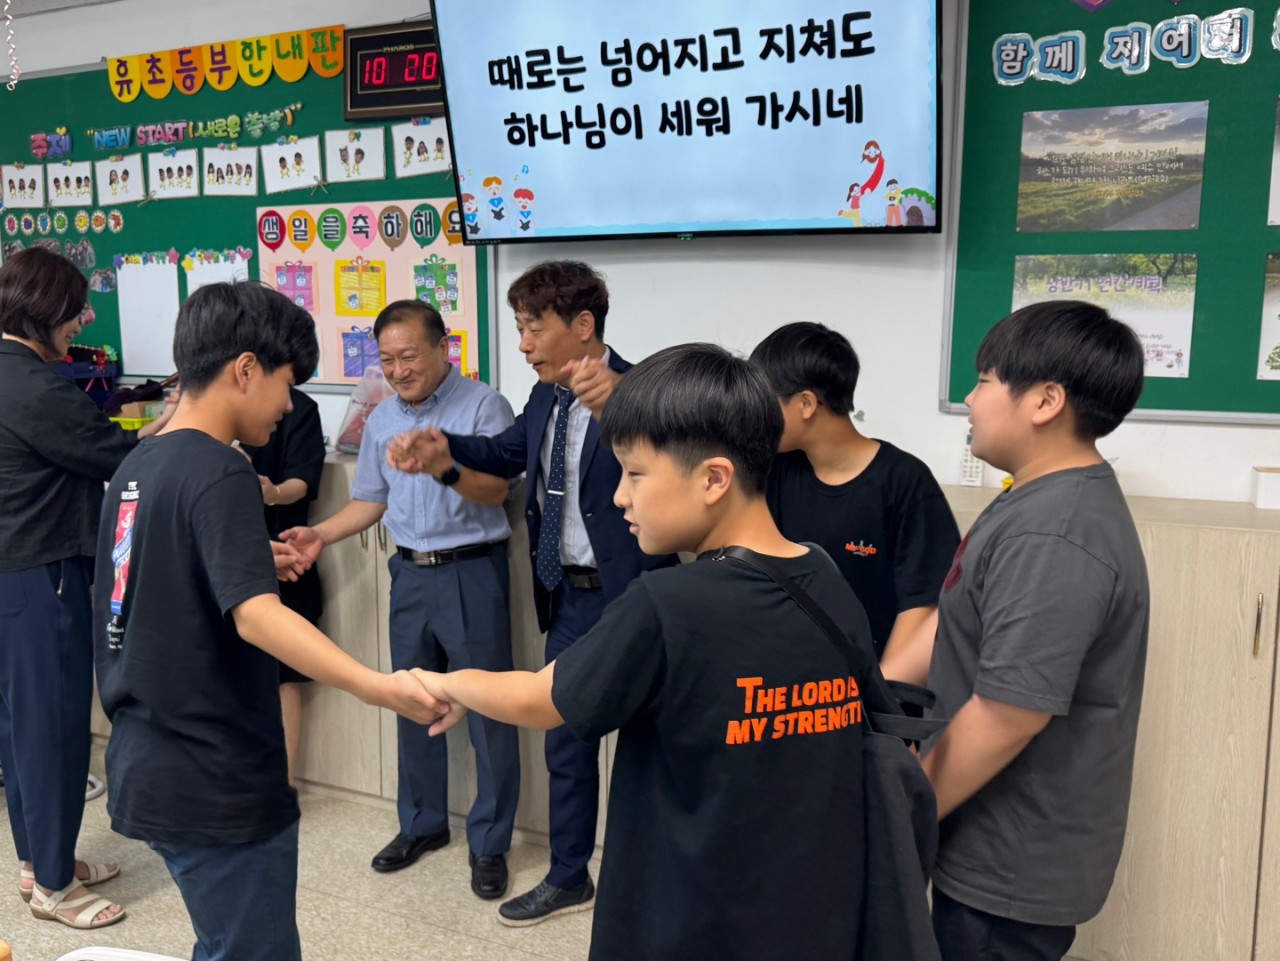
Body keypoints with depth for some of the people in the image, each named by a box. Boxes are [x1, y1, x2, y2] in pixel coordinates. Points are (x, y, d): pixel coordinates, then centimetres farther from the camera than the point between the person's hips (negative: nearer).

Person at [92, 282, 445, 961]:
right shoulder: (219, 473, -20)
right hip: (216, 786, -9)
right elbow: (256, 616, -33)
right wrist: (378, 688, -43)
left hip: (146, 771, 9)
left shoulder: (137, 466, 8)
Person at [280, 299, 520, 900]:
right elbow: (370, 502, 15)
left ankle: (489, 844, 14)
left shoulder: (482, 406, -9)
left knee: (488, 709, -1)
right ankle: (422, 824, 34)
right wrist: (320, 535, 1)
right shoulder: (381, 419, 10)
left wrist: (445, 468, -35)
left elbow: (496, 490, -19)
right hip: (411, 573, 6)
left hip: (472, 572, -6)